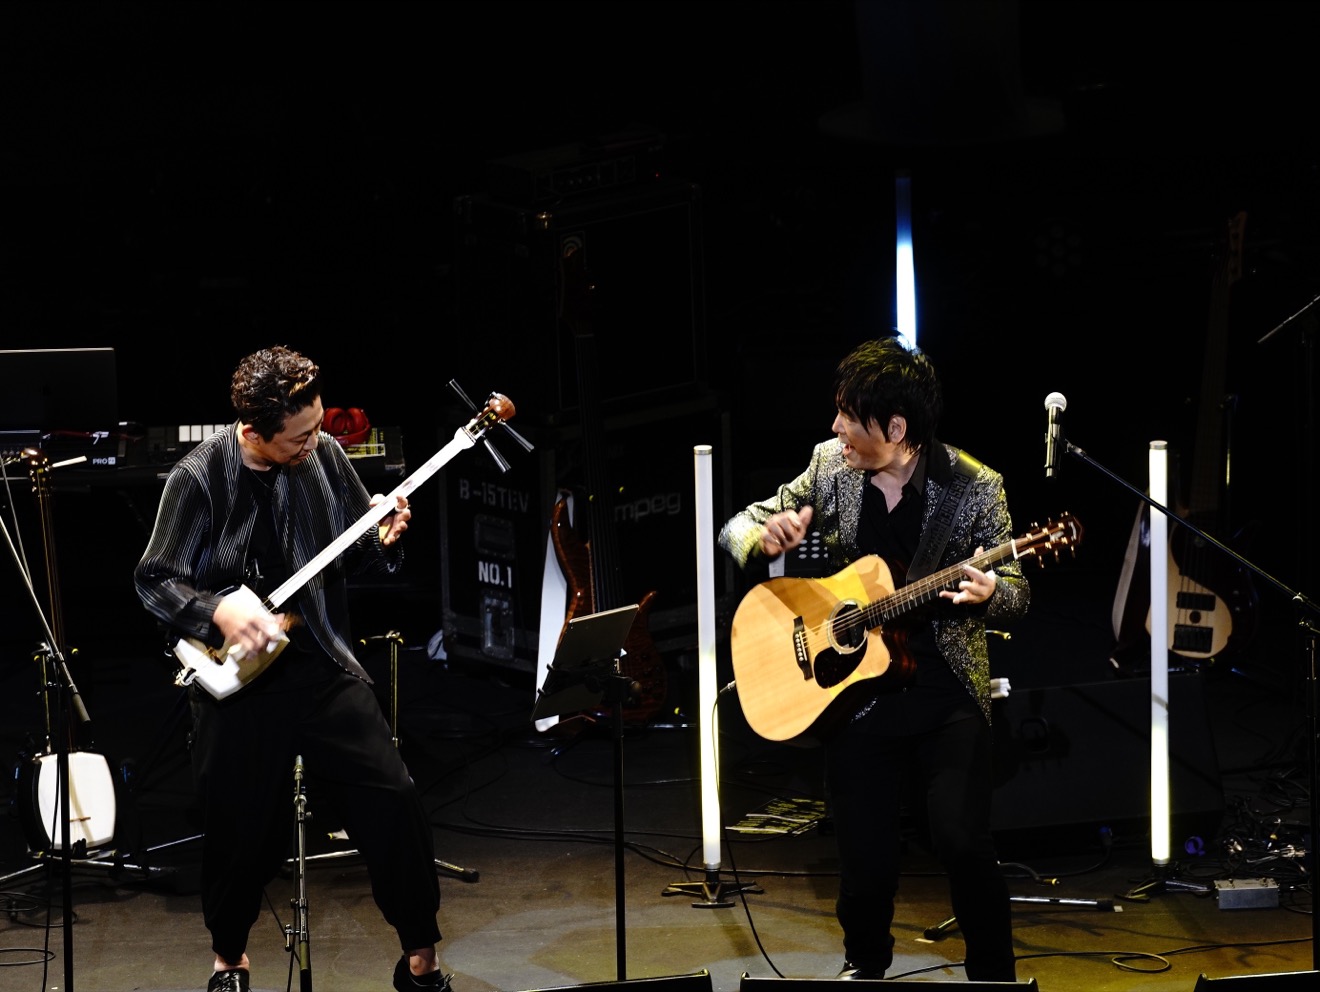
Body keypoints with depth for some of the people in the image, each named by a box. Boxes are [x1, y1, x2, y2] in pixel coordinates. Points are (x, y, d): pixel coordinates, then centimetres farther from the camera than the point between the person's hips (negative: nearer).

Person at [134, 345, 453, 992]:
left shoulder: (323, 455, -3)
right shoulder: (199, 478, -13)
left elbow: (355, 552, 10)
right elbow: (153, 580, -8)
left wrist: (382, 540, -13)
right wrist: (218, 612, -24)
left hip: (322, 664, 3)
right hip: (238, 675, -3)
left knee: (393, 803, -6)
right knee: (243, 829, 7)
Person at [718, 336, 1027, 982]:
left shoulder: (974, 487, -8)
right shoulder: (829, 468, 1)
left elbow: (1015, 594, -1)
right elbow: (736, 529, 7)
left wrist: (986, 594, -26)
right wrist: (765, 537, -17)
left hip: (946, 693, -2)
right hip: (853, 694, 3)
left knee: (961, 839, -18)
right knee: (866, 862, 2)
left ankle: (995, 975, 7)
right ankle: (865, 963, 35)